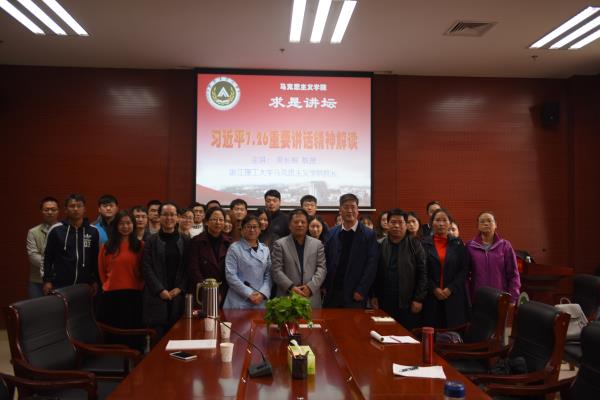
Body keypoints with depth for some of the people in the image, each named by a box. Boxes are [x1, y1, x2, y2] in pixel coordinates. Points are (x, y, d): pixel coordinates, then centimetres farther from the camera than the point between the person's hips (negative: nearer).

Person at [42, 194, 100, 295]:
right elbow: (47, 257, 5)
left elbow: (96, 258, 9)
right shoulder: (56, 230, 1)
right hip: (60, 285, -1)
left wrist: (95, 281, 6)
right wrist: (47, 280, 0)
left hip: (84, 286, 1)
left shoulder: (93, 231, 4)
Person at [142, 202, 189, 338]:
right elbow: (147, 268, -2)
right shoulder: (151, 241, 4)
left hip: (178, 296, 1)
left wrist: (180, 288, -7)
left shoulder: (185, 242, 10)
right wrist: (160, 290, -10)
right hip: (156, 296, -1)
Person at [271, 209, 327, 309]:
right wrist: (291, 287, -15)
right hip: (287, 297, -2)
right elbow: (276, 270, -3)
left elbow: (322, 268, 4)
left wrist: (310, 287, -10)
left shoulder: (317, 244, 11)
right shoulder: (279, 244, 3)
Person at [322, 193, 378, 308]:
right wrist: (324, 285, 1)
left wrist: (361, 291, -11)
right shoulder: (331, 233, 7)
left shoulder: (369, 235, -2)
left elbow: (372, 265, -6)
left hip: (354, 295, -3)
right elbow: (326, 260, 9)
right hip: (332, 292, 3)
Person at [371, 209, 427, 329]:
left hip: (408, 303, -1)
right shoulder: (380, 245, 5)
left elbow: (423, 273, -1)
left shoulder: (414, 245, 1)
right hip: (384, 302, 2)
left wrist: (419, 299, -6)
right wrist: (374, 296, 3)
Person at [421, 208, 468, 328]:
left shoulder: (457, 244, 7)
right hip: (430, 296, -1)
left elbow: (463, 270, 2)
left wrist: (450, 289, -8)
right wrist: (434, 288, -9)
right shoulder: (424, 243, 3)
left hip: (454, 297, 1)